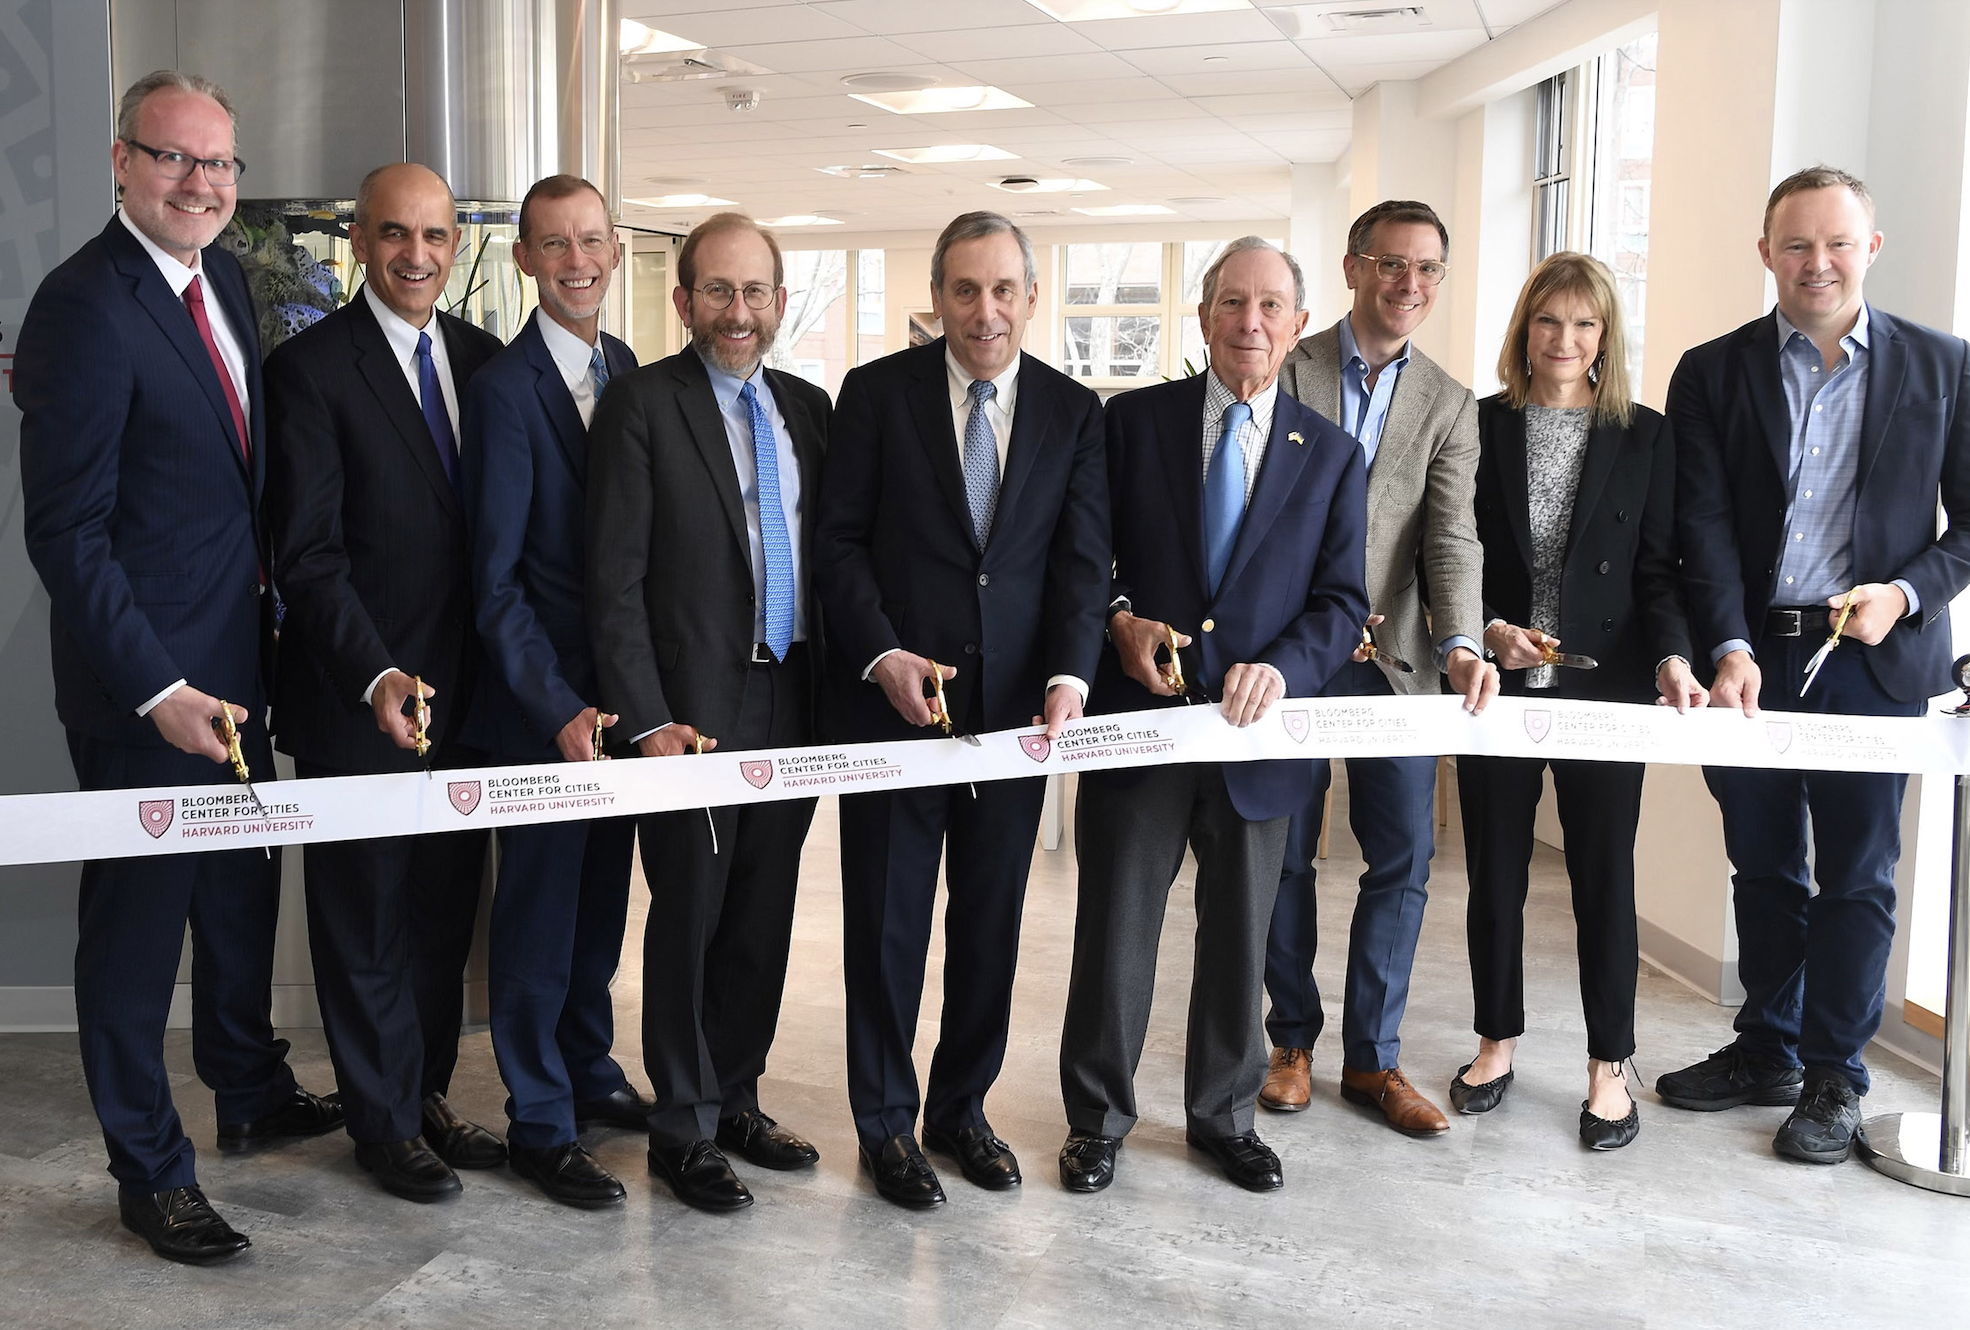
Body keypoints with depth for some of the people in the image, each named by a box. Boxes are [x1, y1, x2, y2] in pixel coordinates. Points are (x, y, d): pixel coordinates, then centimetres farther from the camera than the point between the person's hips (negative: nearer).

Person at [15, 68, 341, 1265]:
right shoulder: (85, 307, -18)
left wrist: (265, 587, 8)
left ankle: (251, 1090, 42)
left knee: (244, 889, 22)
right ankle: (151, 1171, 22)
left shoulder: (225, 276, 7)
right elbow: (67, 531, -20)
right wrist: (158, 690, -20)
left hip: (235, 660, 8)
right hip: (145, 682, -8)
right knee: (139, 917, 6)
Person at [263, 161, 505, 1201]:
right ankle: (384, 1123, 23)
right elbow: (307, 555, -14)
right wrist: (377, 676, -25)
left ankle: (427, 1092, 32)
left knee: (446, 907, 15)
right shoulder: (309, 369, -10)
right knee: (367, 918, 8)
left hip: (465, 688, 5)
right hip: (358, 699, -5)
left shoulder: (484, 358, 8)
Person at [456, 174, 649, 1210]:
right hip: (544, 696, -7)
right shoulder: (505, 387, -13)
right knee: (539, 907, 5)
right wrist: (559, 707, -19)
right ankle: (539, 1125, 18)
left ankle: (589, 1073, 36)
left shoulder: (625, 368, 8)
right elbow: (496, 578, -14)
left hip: (618, 689, 7)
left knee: (602, 892, 18)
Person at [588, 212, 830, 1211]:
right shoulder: (644, 403, -7)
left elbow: (829, 551, 13)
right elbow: (615, 579, -10)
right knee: (689, 920, 5)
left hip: (792, 706, 5)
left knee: (764, 916, 14)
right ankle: (683, 1128, 20)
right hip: (695, 708, -5)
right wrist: (647, 719, -15)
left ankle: (735, 1099, 31)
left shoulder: (808, 406, 11)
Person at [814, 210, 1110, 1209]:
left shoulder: (1075, 412, 5)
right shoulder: (876, 393, 0)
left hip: (1015, 708, 2)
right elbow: (840, 542, -2)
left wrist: (1069, 676, -15)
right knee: (887, 923, 6)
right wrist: (883, 656, -15)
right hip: (893, 698, -2)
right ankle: (885, 1123, 22)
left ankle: (961, 1106, 30)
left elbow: (1083, 559, 0)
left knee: (991, 922, 12)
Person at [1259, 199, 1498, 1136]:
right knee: (1283, 856, 8)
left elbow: (1450, 540, -5)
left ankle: (1372, 1056, 18)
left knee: (1403, 862, 3)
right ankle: (1292, 1040, 25)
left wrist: (1461, 646, -22)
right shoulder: (1285, 372, 0)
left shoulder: (1450, 408, 7)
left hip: (1393, 661, 2)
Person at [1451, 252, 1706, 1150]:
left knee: (1605, 876, 5)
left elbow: (1658, 567, 1)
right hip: (1498, 685, 1)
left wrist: (1671, 657, -15)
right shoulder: (1480, 427, 2)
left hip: (1603, 688, 0)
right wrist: (1492, 631, -14)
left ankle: (1610, 1068, 18)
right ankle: (1497, 1044, 26)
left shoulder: (1645, 436, 3)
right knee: (1494, 873, 9)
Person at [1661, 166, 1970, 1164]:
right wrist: (1729, 648, -16)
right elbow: (1704, 526, -4)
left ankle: (1834, 1076, 19)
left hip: (1874, 661, -1)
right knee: (1762, 871, 14)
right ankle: (1767, 1051, 29)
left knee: (1855, 878, 6)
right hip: (1751, 659, 1)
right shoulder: (1712, 373, 3)